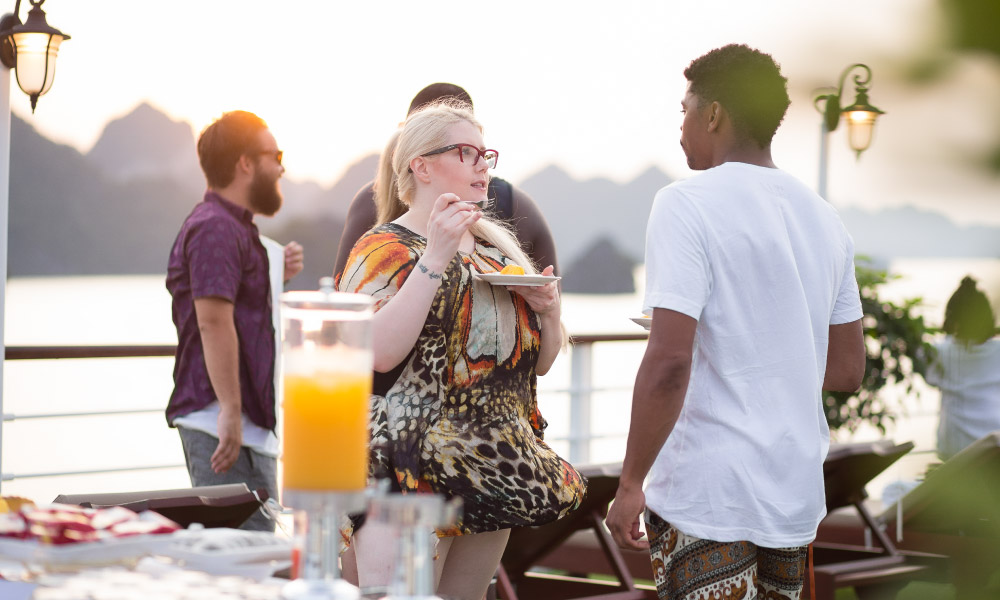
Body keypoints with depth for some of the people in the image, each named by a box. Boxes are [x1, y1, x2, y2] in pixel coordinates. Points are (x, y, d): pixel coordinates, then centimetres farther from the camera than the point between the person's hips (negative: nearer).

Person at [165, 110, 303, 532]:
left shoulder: (234, 227, 21)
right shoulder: (217, 229, -13)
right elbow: (213, 321, -22)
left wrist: (275, 275, 14)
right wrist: (230, 411, -26)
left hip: (248, 421, 11)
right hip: (224, 420, -11)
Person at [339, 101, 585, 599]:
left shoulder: (499, 247, 16)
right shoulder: (385, 249, -4)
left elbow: (540, 362, 20)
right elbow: (379, 352, -22)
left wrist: (549, 309, -1)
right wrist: (436, 256, -22)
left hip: (493, 472, 7)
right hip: (410, 471, -7)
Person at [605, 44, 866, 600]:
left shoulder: (687, 204, -12)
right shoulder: (824, 216, 10)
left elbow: (669, 362, -20)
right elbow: (849, 369, 15)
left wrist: (630, 484, -12)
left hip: (707, 496, -7)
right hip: (798, 492, 7)